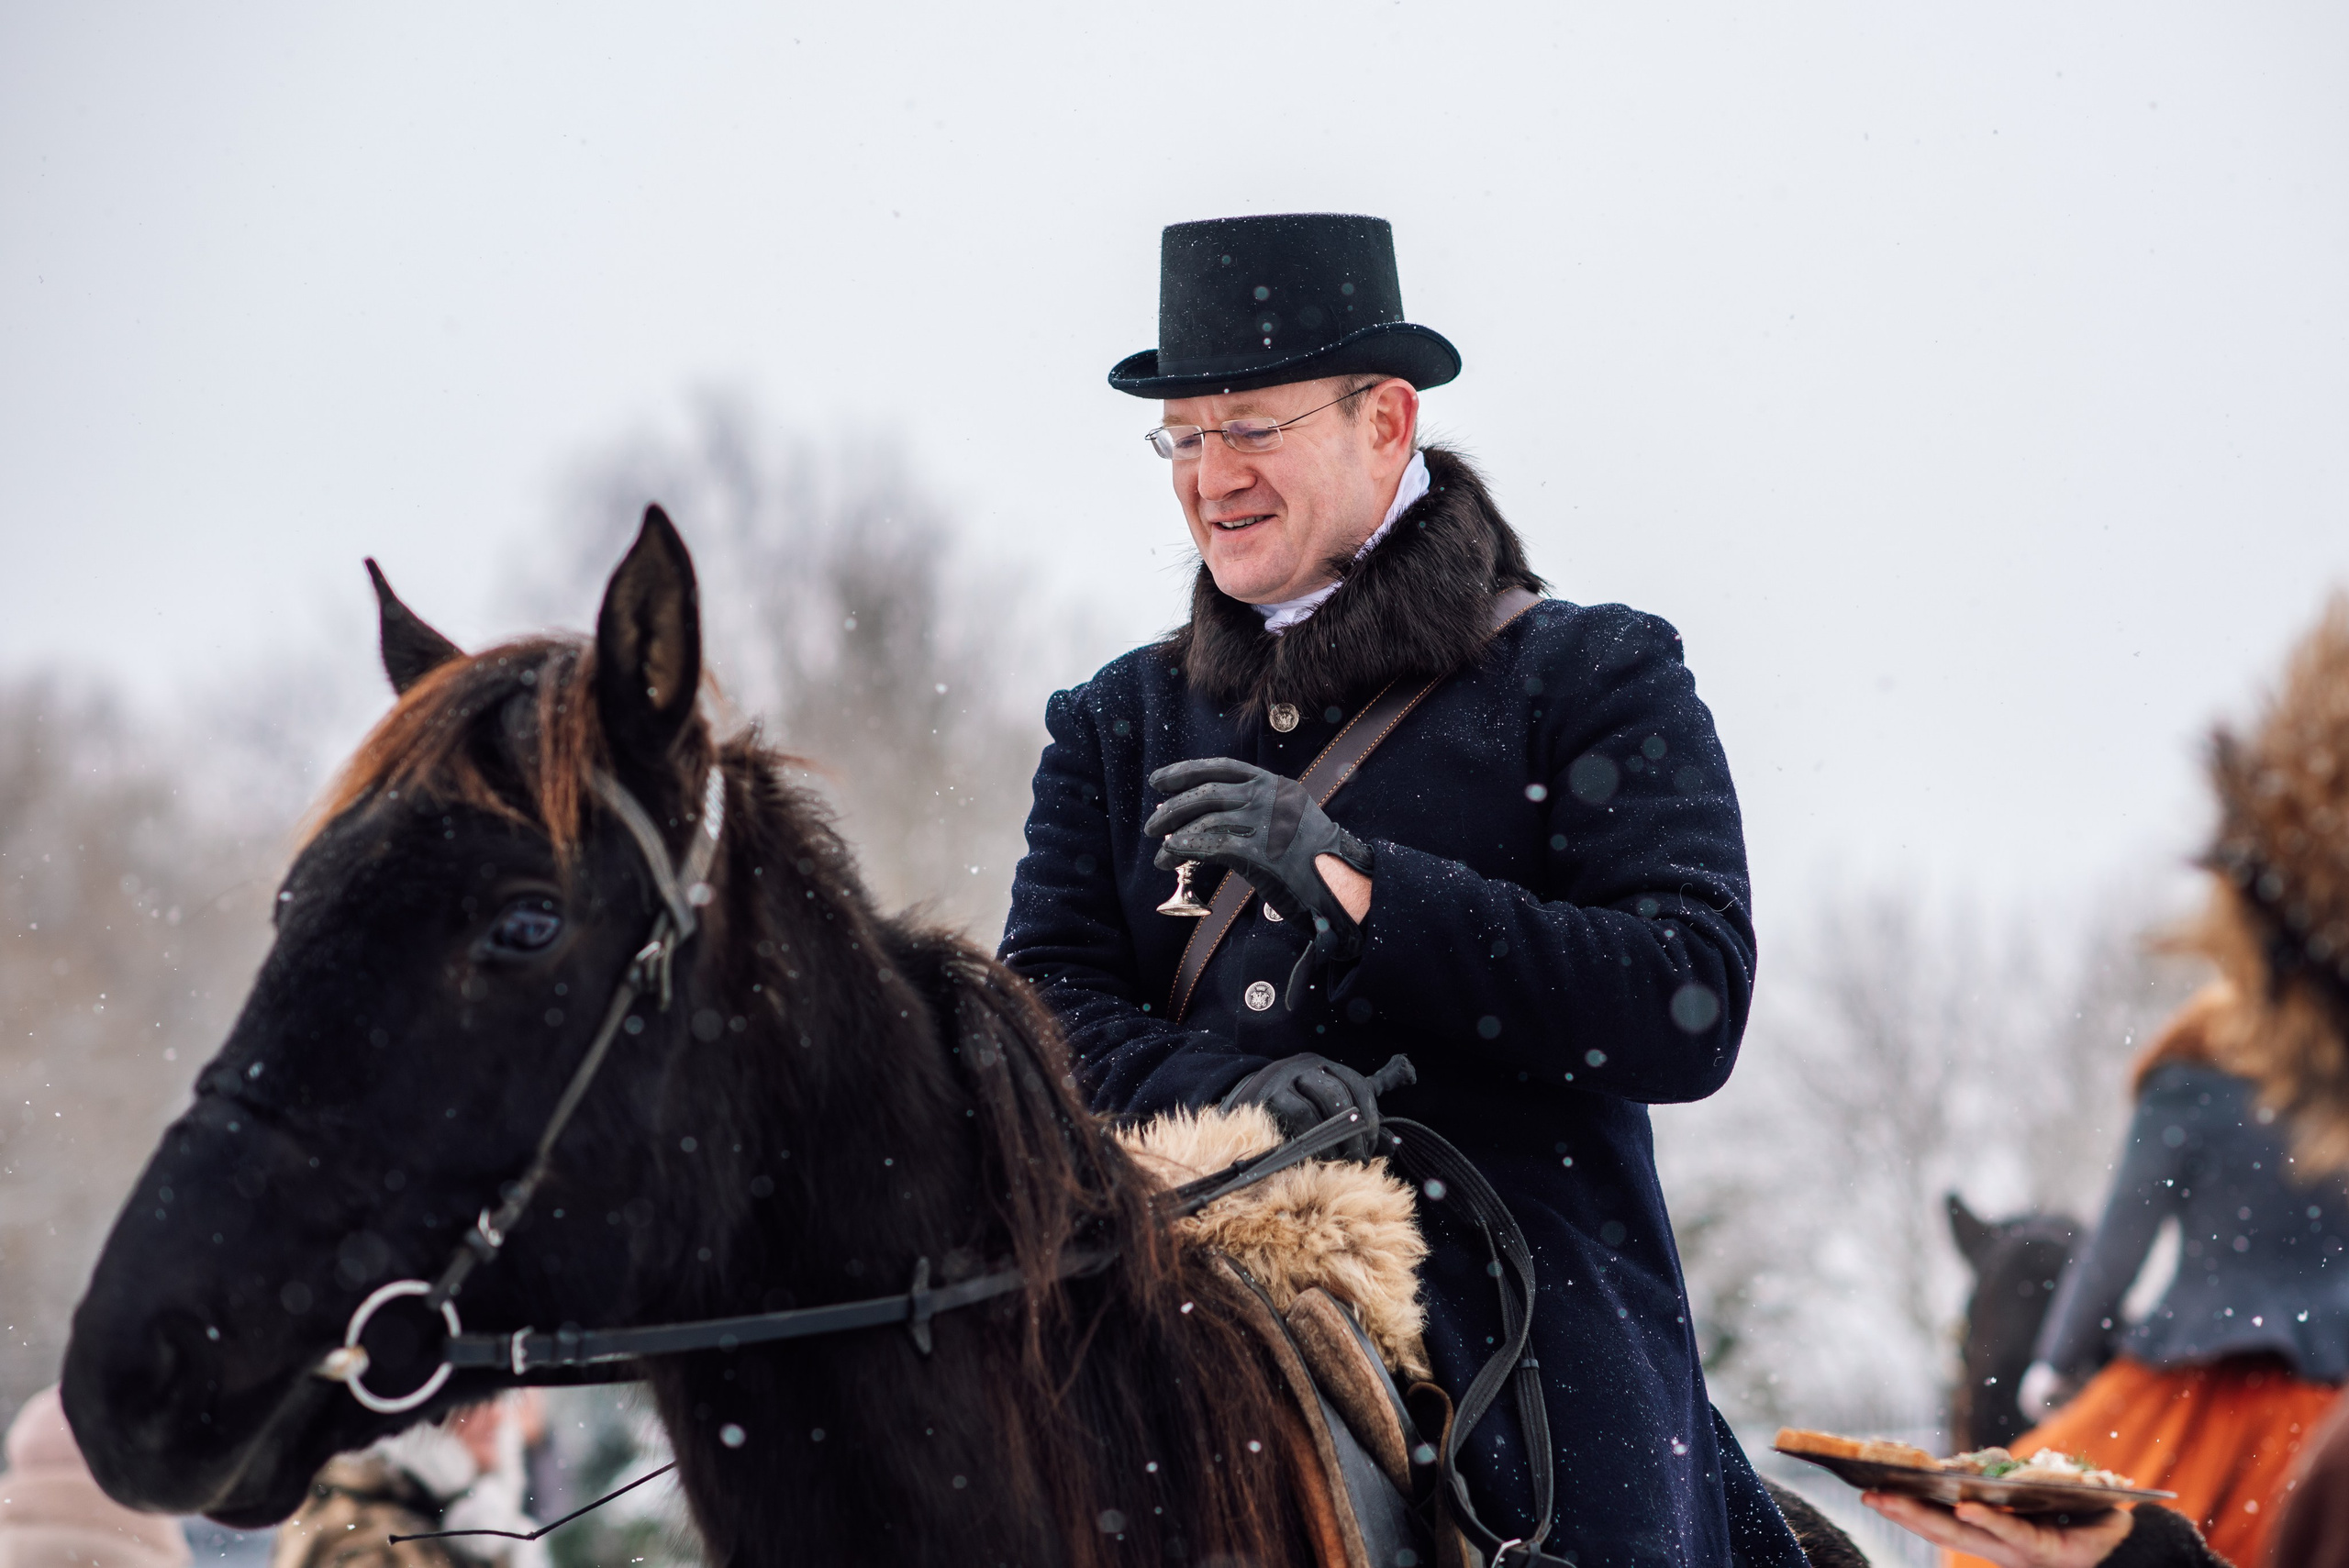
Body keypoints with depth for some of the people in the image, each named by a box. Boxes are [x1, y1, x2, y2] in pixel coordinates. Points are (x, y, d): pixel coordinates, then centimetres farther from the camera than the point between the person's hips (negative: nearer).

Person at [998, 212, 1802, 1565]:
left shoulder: (1594, 679, 4)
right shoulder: (1117, 726, 17)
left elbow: (1691, 1010, -8)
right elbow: (1047, 1009, 6)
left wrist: (1356, 883, -16)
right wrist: (1227, 1089, -15)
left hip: (1536, 1330, -2)